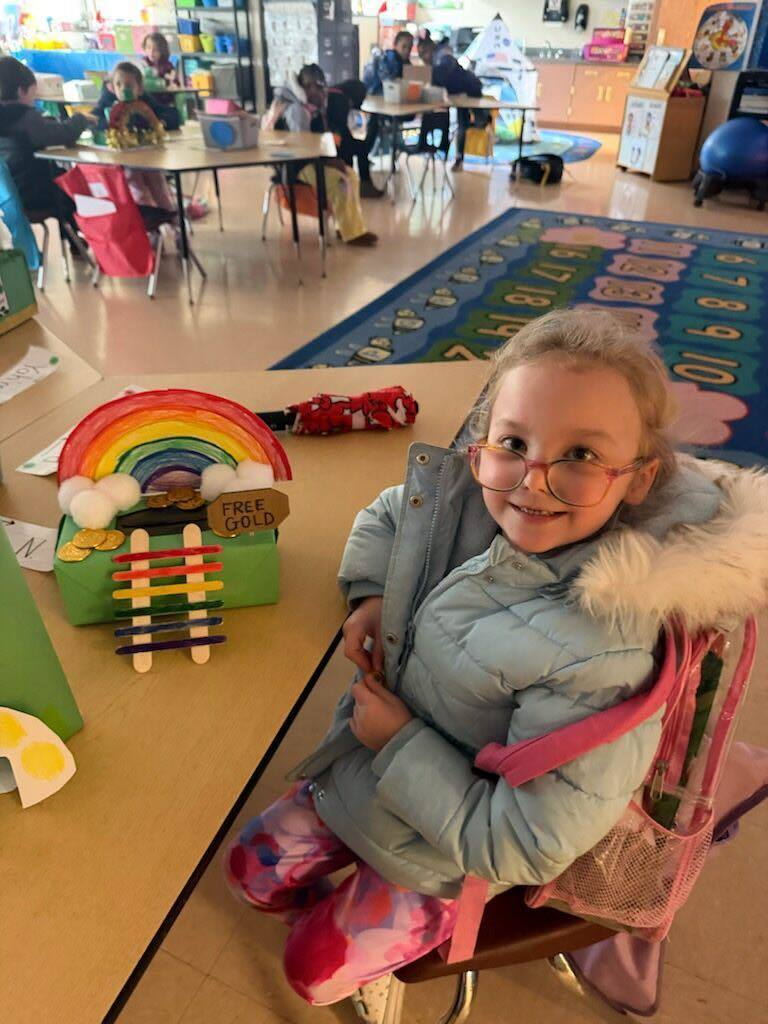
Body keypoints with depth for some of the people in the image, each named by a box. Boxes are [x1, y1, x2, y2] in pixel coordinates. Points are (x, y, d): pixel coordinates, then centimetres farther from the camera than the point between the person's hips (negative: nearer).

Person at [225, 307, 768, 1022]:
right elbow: (385, 515, 6)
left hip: (449, 853, -6)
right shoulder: (468, 507, -19)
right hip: (371, 766, 6)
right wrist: (370, 595, -11)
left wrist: (399, 741, -24)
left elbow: (522, 847, -30)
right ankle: (343, 908, 51)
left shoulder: (600, 656, -38)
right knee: (251, 869, 22)